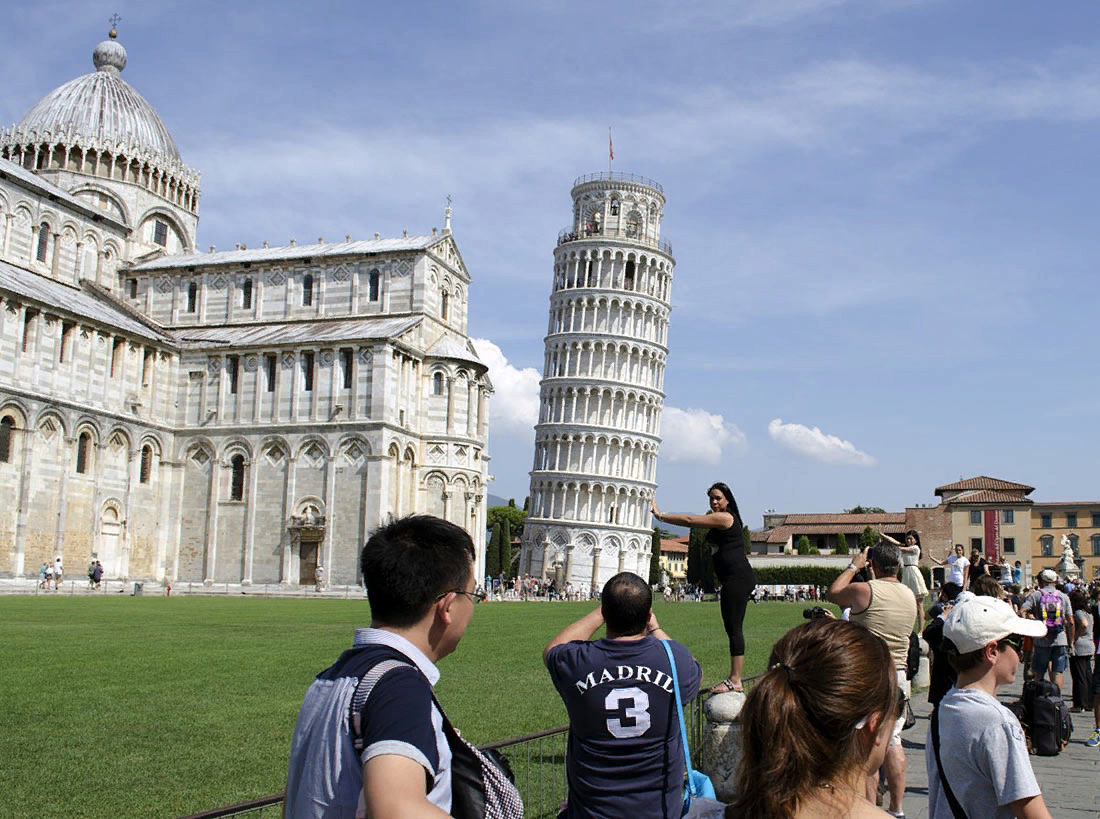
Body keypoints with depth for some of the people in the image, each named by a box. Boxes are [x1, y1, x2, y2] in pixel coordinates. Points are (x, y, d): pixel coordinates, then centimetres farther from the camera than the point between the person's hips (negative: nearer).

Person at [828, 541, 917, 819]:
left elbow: (833, 593, 5)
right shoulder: (910, 596, 6)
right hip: (899, 674, 6)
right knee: (893, 742, 13)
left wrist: (854, 566, 16)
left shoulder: (864, 591, -13)